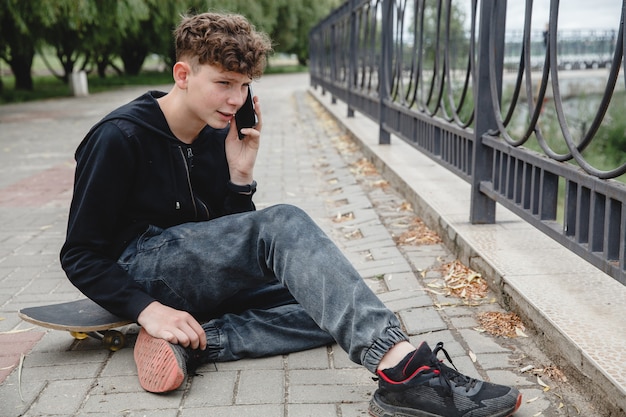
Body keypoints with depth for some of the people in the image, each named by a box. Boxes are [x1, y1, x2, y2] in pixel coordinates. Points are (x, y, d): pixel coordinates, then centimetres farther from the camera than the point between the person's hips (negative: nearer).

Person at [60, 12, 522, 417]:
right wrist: (149, 311, -25)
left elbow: (231, 236, 8)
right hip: (139, 273, -7)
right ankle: (400, 364, -48)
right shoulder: (120, 137, -12)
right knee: (283, 225, -30)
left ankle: (192, 343, -24)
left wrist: (240, 173, -7)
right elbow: (80, 255, -11)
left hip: (199, 278, 8)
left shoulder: (216, 137, 7)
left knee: (325, 311, -10)